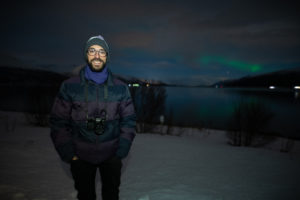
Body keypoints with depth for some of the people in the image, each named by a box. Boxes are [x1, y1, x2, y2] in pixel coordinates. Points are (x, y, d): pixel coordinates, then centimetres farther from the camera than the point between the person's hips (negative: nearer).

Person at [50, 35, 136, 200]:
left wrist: (121, 151, -5)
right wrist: (69, 154, -7)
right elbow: (58, 123, -3)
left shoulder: (120, 88, -4)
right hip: (81, 157, 0)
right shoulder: (69, 86, -6)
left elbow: (128, 121, 0)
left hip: (111, 156, 1)